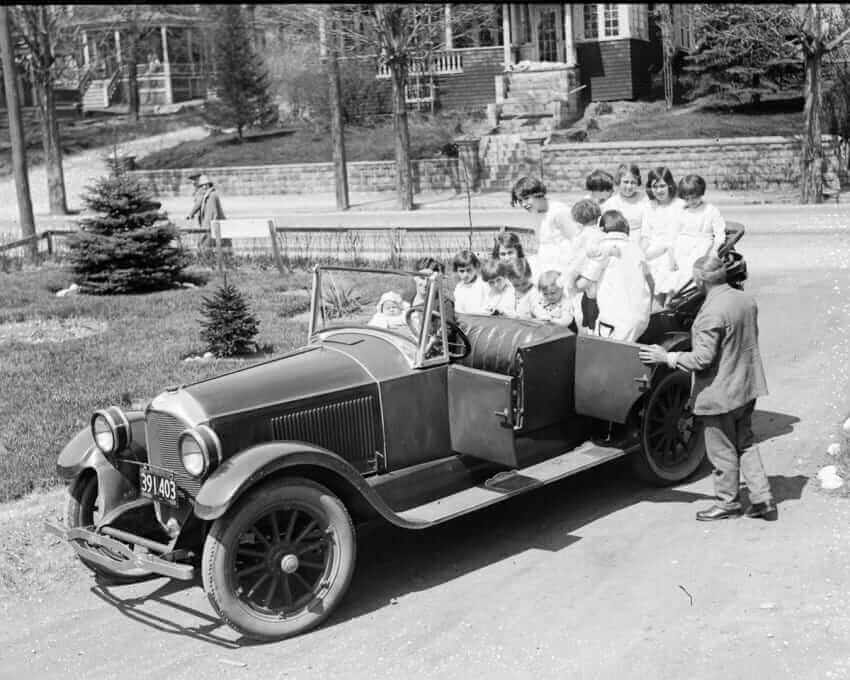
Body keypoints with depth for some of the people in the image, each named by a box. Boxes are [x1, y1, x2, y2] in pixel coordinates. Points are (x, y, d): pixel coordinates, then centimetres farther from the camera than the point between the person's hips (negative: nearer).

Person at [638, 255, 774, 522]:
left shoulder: (711, 313, -26)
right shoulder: (746, 300, 2)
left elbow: (702, 359, -25)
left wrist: (666, 357, -15)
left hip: (720, 393, -9)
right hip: (747, 387, 9)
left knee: (722, 450, 9)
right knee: (745, 443, 20)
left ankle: (728, 502, 23)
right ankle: (763, 499, 21)